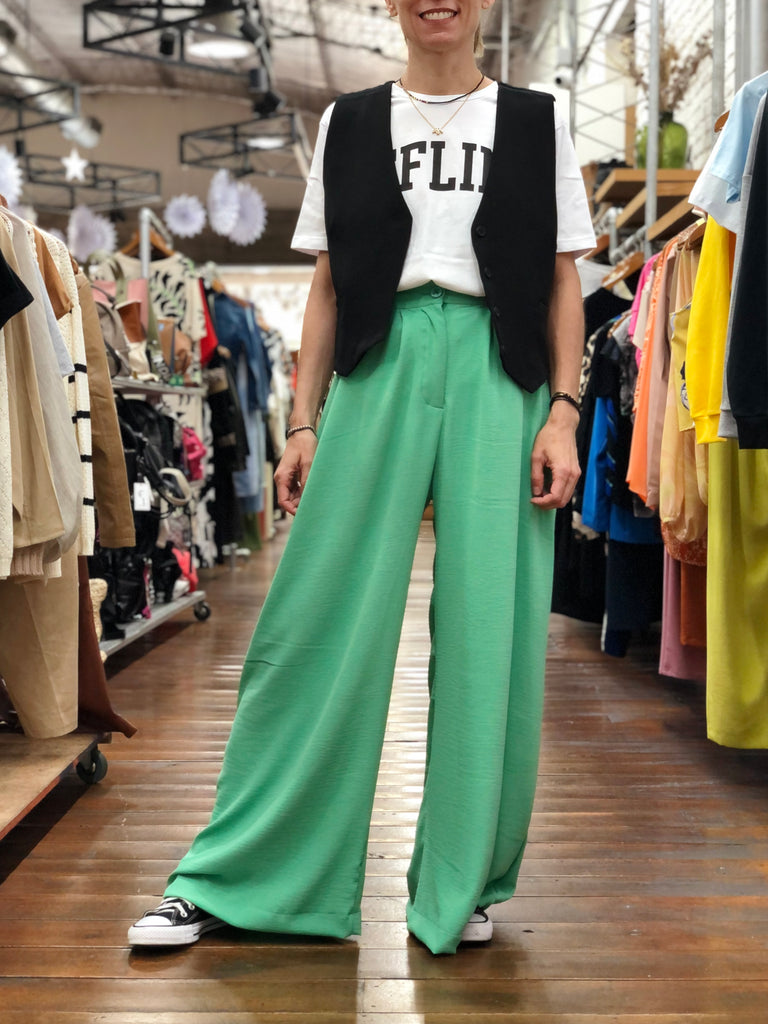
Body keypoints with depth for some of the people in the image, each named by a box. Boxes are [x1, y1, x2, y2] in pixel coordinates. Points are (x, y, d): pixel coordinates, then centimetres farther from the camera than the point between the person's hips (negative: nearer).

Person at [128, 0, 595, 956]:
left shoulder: (535, 122, 13)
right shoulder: (349, 123, 15)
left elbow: (562, 282, 9)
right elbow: (327, 284, 12)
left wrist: (562, 412, -3)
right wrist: (303, 421, 5)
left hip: (497, 372, 0)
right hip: (379, 366, 0)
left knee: (488, 634, -1)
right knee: (321, 622, -2)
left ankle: (463, 882, 14)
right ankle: (233, 876, 9)